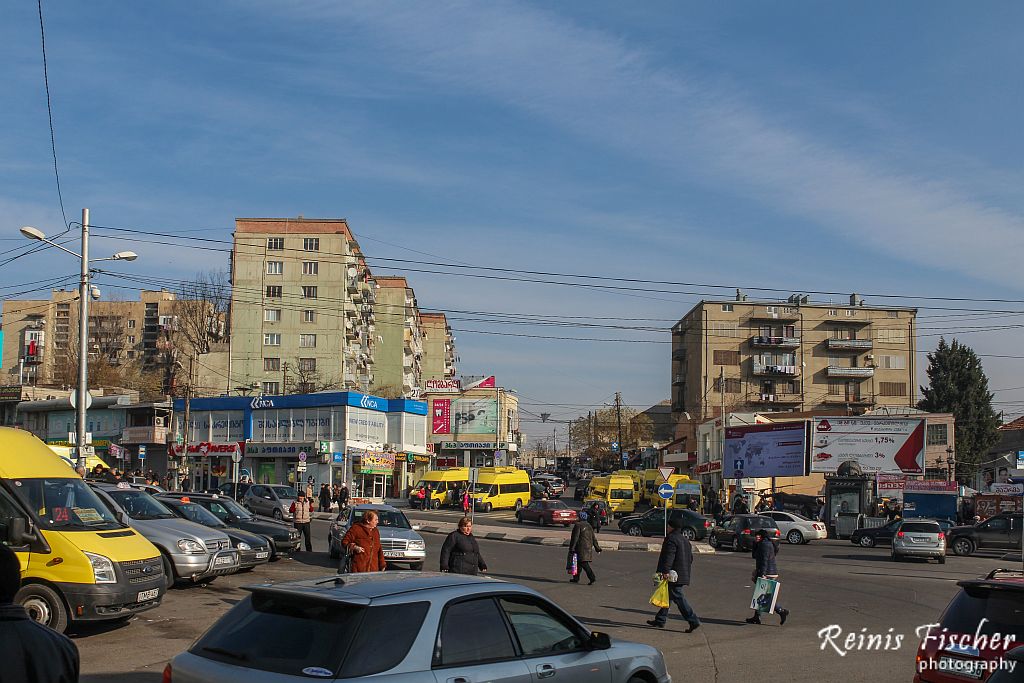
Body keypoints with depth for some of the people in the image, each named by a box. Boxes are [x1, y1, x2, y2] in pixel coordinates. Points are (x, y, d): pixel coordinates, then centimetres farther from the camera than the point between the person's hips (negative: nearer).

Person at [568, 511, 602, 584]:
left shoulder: (578, 525, -9)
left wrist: (572, 548, -13)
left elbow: (575, 537, -14)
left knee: (583, 563, -10)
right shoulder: (588, 525, 15)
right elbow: (594, 538, 16)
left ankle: (592, 577, -22)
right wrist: (597, 547, 20)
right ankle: (576, 578, 22)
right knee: (579, 562, 16)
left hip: (581, 547, -8)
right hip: (589, 547, 8)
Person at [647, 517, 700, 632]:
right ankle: (660, 620, 24)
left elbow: (669, 557, -23)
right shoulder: (685, 540, 16)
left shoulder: (671, 539, -14)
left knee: (678, 598, -8)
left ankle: (694, 621, -12)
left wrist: (665, 571, -25)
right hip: (683, 574, 10)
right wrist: (686, 570, 25)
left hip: (674, 576, -10)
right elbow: (690, 557, 20)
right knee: (668, 596, 17)